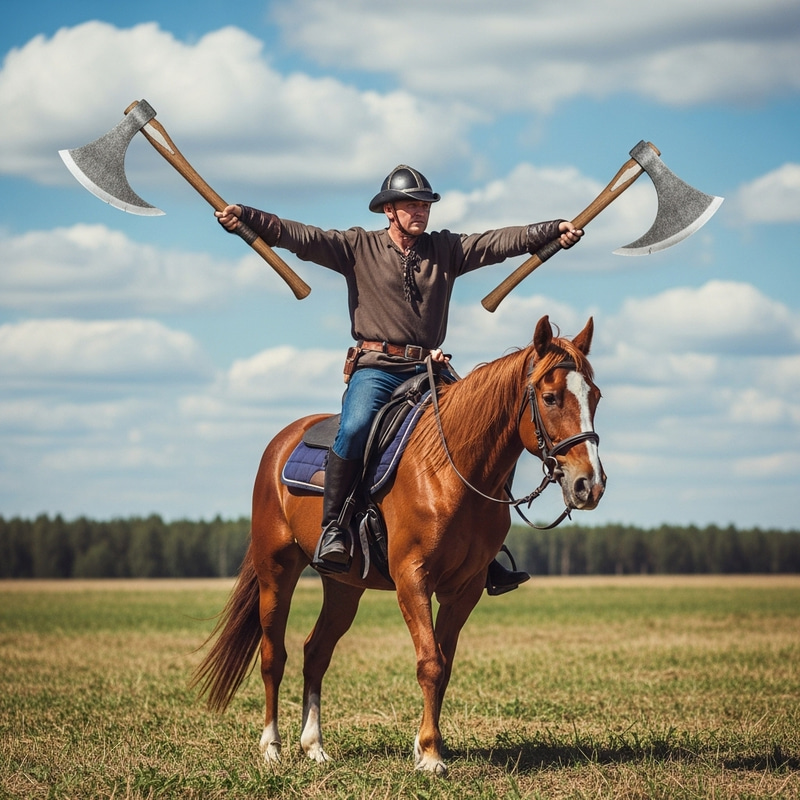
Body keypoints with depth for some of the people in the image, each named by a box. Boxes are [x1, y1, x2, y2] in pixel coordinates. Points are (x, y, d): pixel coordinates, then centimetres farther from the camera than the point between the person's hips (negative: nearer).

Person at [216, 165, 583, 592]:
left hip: (429, 368, 3)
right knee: (355, 428, -33)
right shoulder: (358, 247, 5)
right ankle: (332, 527, -21)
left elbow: (503, 241, 7)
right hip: (375, 367, -3)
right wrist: (245, 217, -17)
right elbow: (299, 237, -4)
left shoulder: (447, 249, 14)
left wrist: (554, 230, -5)